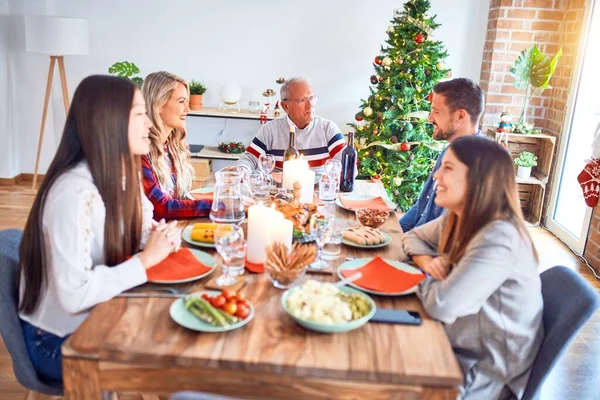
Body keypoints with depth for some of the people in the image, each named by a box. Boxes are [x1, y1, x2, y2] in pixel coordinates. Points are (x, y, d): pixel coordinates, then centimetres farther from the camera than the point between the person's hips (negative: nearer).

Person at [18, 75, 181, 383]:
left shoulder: (122, 173, -2)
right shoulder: (74, 192, -29)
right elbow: (75, 295, -31)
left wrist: (160, 238, -13)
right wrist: (146, 258, -24)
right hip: (60, 342, -7)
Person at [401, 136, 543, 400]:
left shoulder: (499, 239, -29)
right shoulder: (457, 219, -3)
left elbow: (441, 306, -33)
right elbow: (413, 237, 12)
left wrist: (425, 277, -11)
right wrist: (428, 262, -10)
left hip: (483, 376, -7)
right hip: (458, 347, 7)